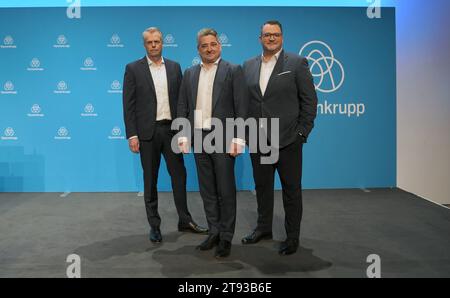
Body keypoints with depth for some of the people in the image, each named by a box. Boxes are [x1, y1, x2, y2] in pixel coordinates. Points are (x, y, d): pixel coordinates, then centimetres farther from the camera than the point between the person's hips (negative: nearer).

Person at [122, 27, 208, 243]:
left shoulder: (174, 67, 9)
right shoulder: (133, 69, 0)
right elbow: (129, 105, -4)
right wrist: (132, 135, -10)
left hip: (171, 129, 3)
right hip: (148, 131, -2)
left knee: (179, 175, 8)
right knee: (150, 179, 6)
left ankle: (184, 220, 21)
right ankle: (154, 225, 17)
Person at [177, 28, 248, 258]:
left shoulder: (233, 71, -1)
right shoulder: (190, 74, 12)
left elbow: (241, 107, -6)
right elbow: (182, 107, 12)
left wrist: (238, 138, -13)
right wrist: (183, 136, 3)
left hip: (223, 138, -4)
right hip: (198, 138, 5)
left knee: (226, 190, 2)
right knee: (207, 190, 11)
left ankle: (226, 237, 14)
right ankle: (214, 232, 24)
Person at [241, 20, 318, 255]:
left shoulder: (297, 63, -3)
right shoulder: (249, 66, 9)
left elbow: (310, 101, -4)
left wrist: (302, 133, -8)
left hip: (287, 140, -4)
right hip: (258, 141, 4)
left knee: (291, 189, 6)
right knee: (262, 187, 16)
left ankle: (292, 236, 20)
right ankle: (263, 228, 33)